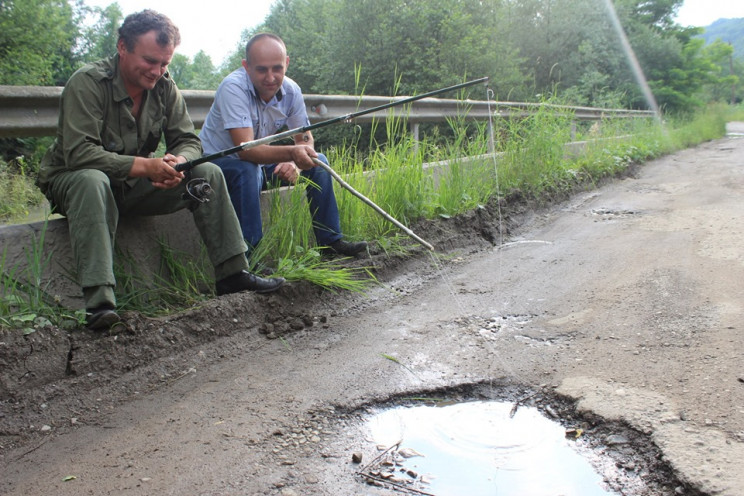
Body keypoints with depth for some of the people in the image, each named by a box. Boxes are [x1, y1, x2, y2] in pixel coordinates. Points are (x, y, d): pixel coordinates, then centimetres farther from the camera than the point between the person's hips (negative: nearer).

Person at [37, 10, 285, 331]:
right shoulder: (87, 83, -19)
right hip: (71, 180, -5)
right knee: (92, 181, -41)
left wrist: (178, 162, -26)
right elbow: (78, 154, -29)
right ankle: (98, 302, -45)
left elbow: (189, 141, -1)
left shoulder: (165, 88, -1)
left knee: (207, 174, -12)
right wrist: (145, 166, -36)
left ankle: (232, 274, -11)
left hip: (135, 184, 5)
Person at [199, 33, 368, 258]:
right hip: (217, 162, -6)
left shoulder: (291, 91, -11)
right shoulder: (233, 88, -29)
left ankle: (330, 240, 6)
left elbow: (305, 138, 0)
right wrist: (291, 152, -54)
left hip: (259, 163, 6)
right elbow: (246, 149, -39)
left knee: (317, 161, -2)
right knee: (245, 170, -37)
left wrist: (295, 162, -23)